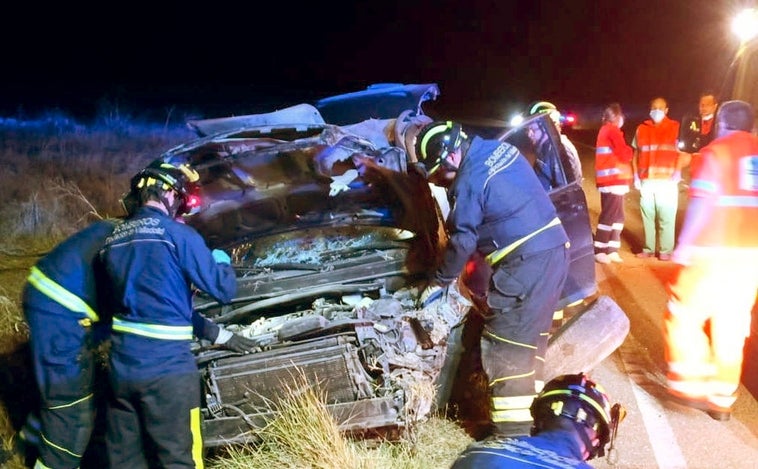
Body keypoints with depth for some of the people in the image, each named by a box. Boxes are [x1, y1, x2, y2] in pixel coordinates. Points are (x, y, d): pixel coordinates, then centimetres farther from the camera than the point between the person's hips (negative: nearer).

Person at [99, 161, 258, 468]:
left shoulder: (112, 240, 11)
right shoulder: (177, 234, -11)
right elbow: (225, 290, -9)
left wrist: (216, 333, 21)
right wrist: (221, 258, 13)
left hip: (121, 367, 7)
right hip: (166, 369, -6)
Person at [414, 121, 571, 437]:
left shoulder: (469, 181, -14)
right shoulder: (501, 148, 10)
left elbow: (462, 241, -9)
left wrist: (438, 283, 3)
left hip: (526, 262, -9)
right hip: (556, 248, 10)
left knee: (504, 345, -3)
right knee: (532, 333, 19)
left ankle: (514, 431, 2)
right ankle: (530, 410, 31)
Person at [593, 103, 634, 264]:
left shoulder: (605, 130, 20)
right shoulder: (613, 131, -9)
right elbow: (625, 155, -11)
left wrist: (626, 152, 5)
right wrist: (630, 151, 8)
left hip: (609, 180, 10)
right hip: (614, 180, -10)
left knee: (616, 216, 10)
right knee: (610, 216, -9)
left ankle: (611, 250, 10)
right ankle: (599, 251, -8)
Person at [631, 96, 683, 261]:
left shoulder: (675, 128, 4)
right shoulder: (641, 129, 13)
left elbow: (682, 153, -1)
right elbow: (635, 155, 15)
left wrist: (677, 173, -11)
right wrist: (636, 176, 7)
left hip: (667, 182, -3)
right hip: (646, 182, 3)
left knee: (666, 218, -2)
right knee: (647, 217, 6)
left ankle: (666, 250, 4)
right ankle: (648, 249, 15)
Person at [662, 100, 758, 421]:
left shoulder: (715, 151, -5)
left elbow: (703, 203, -13)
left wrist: (684, 244, -8)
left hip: (714, 252, -6)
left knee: (683, 315, 5)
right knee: (731, 327, 12)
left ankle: (692, 384, -1)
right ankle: (722, 398, 17)